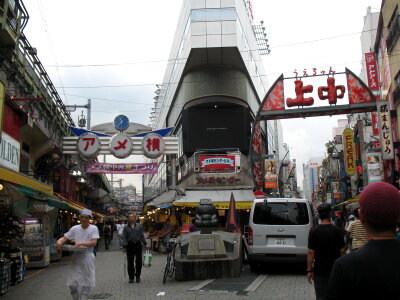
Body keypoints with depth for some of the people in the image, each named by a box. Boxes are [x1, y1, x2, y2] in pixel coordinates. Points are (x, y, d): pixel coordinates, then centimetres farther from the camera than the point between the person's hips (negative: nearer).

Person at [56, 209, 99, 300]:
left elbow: (94, 242, -12)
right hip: (76, 256, 2)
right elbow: (65, 238, 5)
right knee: (73, 283, 1)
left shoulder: (93, 228, -2)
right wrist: (59, 241, -17)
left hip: (87, 256, -2)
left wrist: (80, 244, -21)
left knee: (86, 282, 5)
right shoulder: (75, 228, 5)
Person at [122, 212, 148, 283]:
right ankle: (131, 277, 14)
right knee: (130, 262, 3)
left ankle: (138, 276, 16)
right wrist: (124, 247, -3)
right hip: (130, 245, 0)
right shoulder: (126, 227, 6)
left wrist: (145, 244, 7)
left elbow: (142, 236, 11)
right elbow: (124, 238, 4)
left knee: (139, 261, -2)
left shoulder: (139, 226, 8)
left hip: (138, 245, 0)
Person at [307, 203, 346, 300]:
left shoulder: (313, 231, -9)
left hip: (319, 271, -1)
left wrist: (309, 270, -2)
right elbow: (342, 251, -3)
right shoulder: (337, 231, -7)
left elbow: (311, 252, -10)